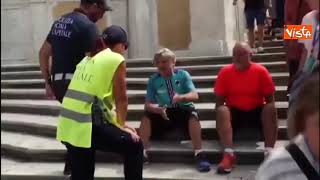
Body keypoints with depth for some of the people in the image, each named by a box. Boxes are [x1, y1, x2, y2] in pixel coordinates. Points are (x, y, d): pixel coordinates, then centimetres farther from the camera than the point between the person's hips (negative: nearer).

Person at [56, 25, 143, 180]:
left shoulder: (87, 59, 21)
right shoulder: (116, 60, -2)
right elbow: (121, 99, 0)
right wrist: (122, 125, 15)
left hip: (67, 124, 8)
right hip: (86, 124, -8)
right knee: (134, 146, 9)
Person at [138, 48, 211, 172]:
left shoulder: (182, 75, -4)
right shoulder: (153, 80, 1)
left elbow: (194, 95, -15)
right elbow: (148, 104, -6)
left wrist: (181, 97, -36)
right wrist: (159, 109, -28)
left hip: (183, 111, -2)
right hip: (164, 113, 2)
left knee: (193, 115, -34)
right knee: (146, 116, -24)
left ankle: (199, 154, -31)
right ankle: (143, 152, -20)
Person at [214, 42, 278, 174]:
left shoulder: (261, 71, -8)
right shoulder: (225, 72, -6)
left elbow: (270, 99, -4)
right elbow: (219, 100, -2)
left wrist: (268, 111, -21)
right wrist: (221, 109, -21)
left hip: (256, 111, 0)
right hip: (234, 112, 0)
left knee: (271, 109, -30)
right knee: (221, 111, -30)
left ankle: (269, 153, -33)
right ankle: (229, 154, -39)